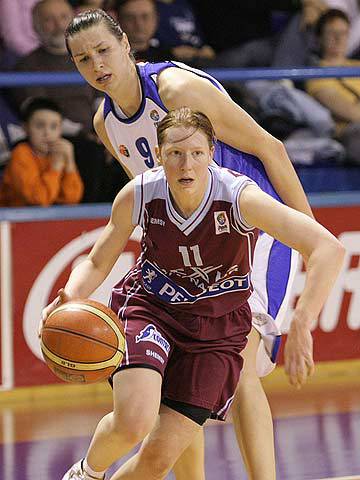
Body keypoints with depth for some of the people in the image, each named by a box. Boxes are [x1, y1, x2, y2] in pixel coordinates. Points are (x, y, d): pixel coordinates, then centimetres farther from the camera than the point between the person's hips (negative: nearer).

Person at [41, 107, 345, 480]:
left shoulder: (241, 198, -28)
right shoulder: (137, 196, -19)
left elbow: (329, 249, -36)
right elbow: (97, 263, -2)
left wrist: (302, 325, -48)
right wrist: (70, 299, -25)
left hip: (216, 328, 0)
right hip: (147, 308, 0)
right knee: (133, 423, -26)